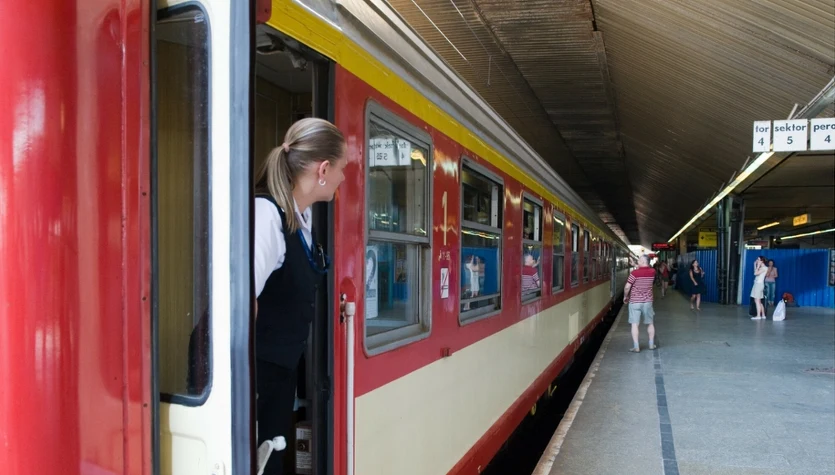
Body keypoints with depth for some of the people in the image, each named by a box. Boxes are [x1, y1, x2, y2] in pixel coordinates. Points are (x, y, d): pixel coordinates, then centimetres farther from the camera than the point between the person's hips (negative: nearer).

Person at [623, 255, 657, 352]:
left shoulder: (634, 273, -15)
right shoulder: (652, 272, -2)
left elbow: (627, 287, -14)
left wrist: (625, 297, 2)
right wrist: (637, 266, 18)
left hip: (635, 301, -4)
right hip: (647, 301, 4)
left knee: (635, 324, 0)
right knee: (650, 323, 18)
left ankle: (636, 347, -1)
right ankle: (651, 344, 27)